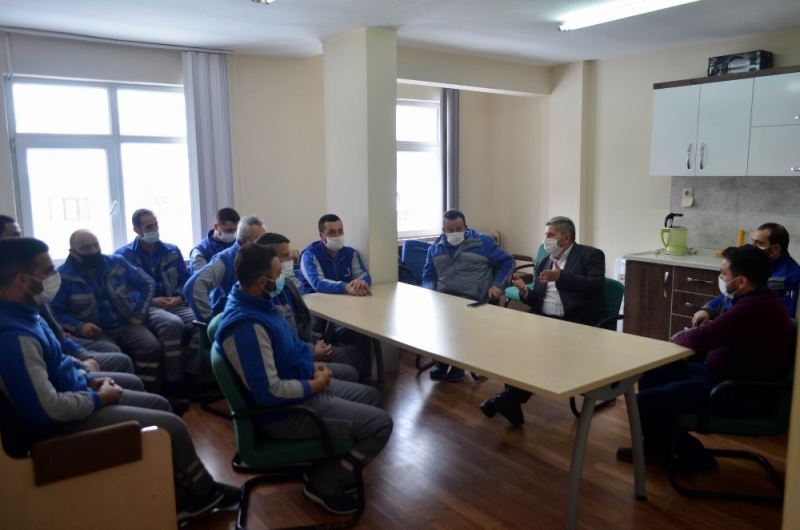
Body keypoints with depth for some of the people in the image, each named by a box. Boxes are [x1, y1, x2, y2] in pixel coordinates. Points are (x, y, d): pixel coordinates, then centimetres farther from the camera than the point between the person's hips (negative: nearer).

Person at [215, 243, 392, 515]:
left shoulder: (255, 301, 1)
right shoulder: (247, 325, -31)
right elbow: (270, 392, -30)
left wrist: (312, 366, 1)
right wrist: (315, 385, -16)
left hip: (300, 384, 10)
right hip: (286, 411, -10)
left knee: (371, 396, 21)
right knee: (380, 424, -10)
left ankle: (330, 468, 24)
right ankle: (324, 484, 6)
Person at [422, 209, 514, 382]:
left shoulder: (482, 242, 6)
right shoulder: (435, 248, 17)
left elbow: (507, 262, 9)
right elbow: (428, 276, 21)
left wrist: (498, 285, -2)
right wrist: (430, 292, 0)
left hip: (472, 300, -3)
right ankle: (441, 361, -9)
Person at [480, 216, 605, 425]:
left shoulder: (591, 255, 2)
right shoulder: (543, 262, 20)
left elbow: (596, 286, -14)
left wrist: (561, 277, -22)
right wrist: (526, 293, -3)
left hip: (576, 324, -5)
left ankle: (513, 397, -16)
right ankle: (513, 395, -17)